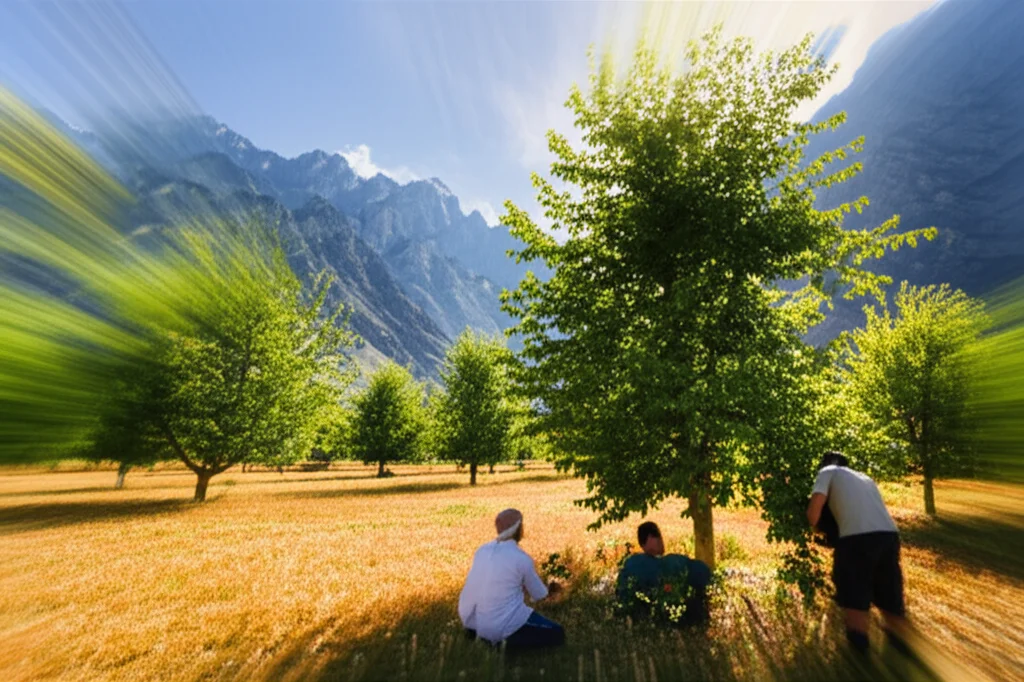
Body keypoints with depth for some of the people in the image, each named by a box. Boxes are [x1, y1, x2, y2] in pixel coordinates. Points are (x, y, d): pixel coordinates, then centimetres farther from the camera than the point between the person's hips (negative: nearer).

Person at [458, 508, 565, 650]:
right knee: (557, 634, 8)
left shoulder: (482, 550, 2)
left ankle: (478, 632, 12)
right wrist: (549, 590, 26)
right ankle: (507, 640, -8)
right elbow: (539, 595, 2)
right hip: (504, 622, -6)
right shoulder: (522, 558, -14)